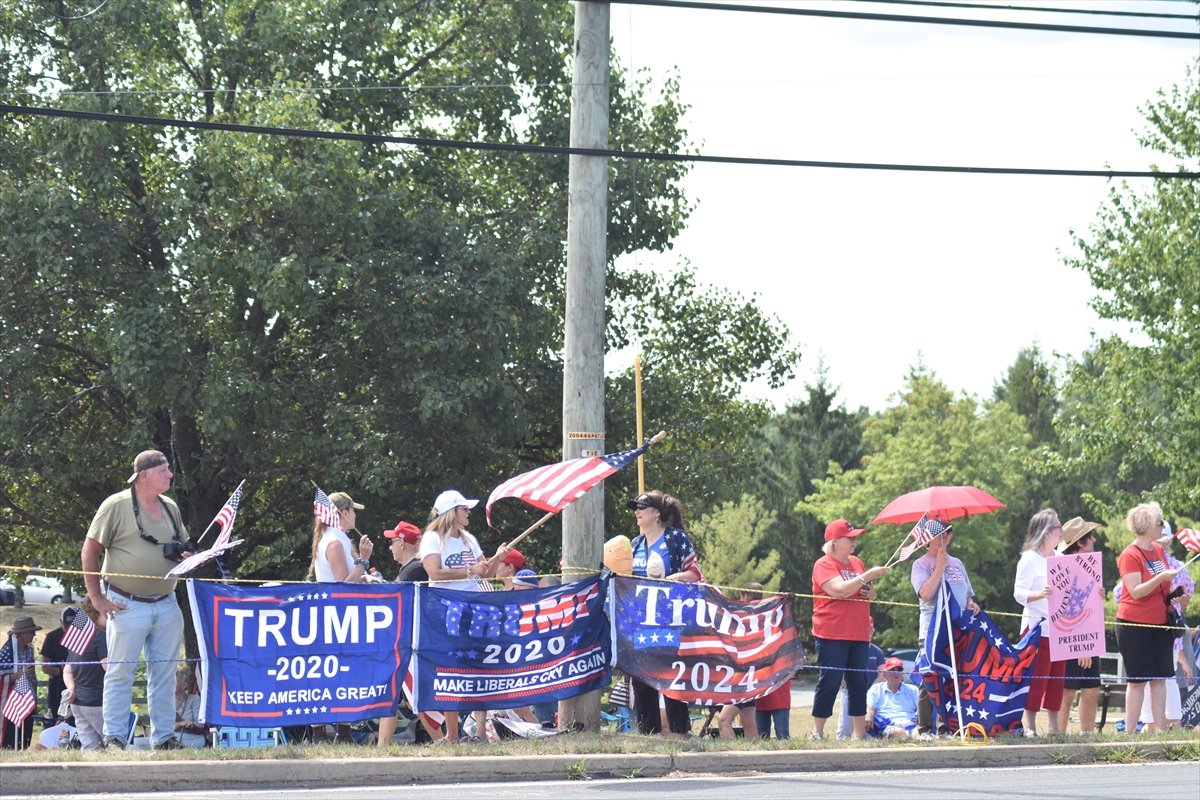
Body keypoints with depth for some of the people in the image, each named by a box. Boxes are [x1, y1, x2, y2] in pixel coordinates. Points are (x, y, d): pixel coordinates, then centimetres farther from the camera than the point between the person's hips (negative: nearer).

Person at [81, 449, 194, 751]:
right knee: (120, 672, -3)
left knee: (164, 675, 8)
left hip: (166, 605, 6)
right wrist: (97, 598, -8)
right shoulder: (116, 505, -8)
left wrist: (187, 556, -2)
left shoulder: (170, 507, 11)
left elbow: (184, 548, 24)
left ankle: (164, 738, 15)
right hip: (127, 606, -6)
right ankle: (114, 739, 1)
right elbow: (90, 551, -5)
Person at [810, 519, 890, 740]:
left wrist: (871, 593, 2)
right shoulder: (824, 565, -6)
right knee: (829, 682, -6)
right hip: (832, 636, -7)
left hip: (859, 634, 7)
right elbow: (839, 590, -22)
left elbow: (869, 593, 26)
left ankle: (859, 732, 10)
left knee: (859, 683, 6)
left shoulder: (856, 562, 16)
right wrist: (868, 576, -19)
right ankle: (817, 732, -1)